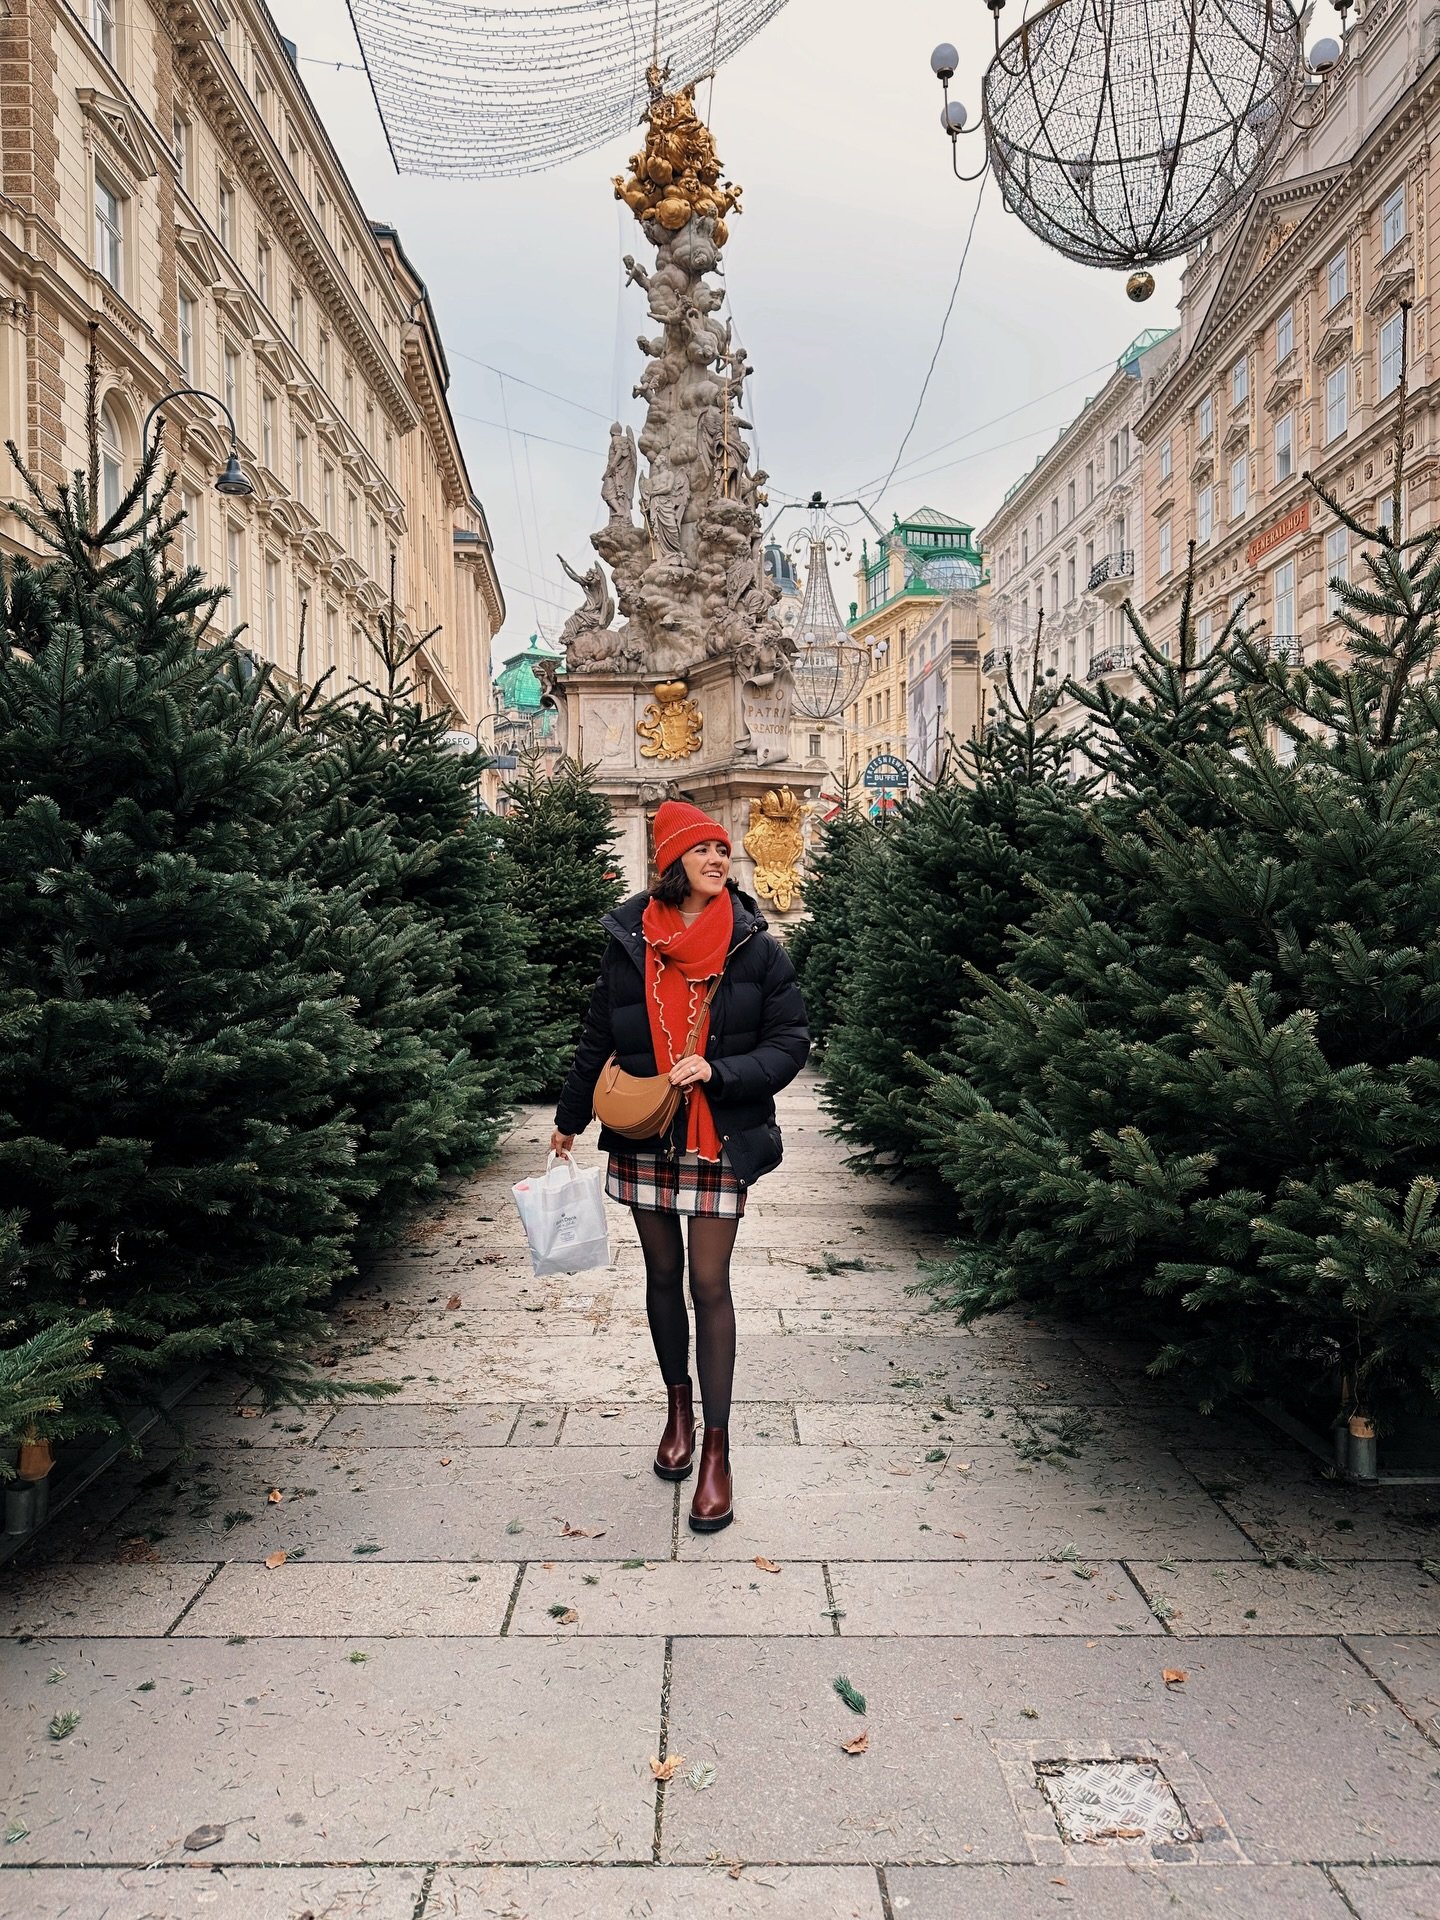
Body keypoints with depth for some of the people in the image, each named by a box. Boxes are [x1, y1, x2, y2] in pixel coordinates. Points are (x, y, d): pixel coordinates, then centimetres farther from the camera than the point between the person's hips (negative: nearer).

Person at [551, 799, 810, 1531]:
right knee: (662, 1275, 15)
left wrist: (717, 1071, -20)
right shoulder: (629, 942, 0)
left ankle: (716, 1450, 9)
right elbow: (598, 1038, 10)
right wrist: (569, 1119, 18)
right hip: (644, 1137, 3)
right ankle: (678, 1407, 36)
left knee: (709, 1285, -2)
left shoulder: (757, 948, -6)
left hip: (720, 1140, -2)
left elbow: (790, 1043, -5)